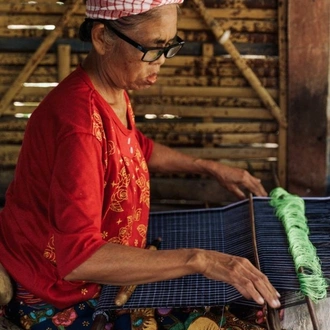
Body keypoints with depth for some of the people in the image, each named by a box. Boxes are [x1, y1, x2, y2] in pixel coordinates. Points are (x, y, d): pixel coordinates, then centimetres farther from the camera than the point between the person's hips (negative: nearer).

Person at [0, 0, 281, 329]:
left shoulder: (114, 90, -3)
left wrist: (211, 167, 14)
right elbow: (79, 258, -38)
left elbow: (138, 148, 20)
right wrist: (198, 260, -39)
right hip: (54, 298, -9)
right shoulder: (80, 124, -33)